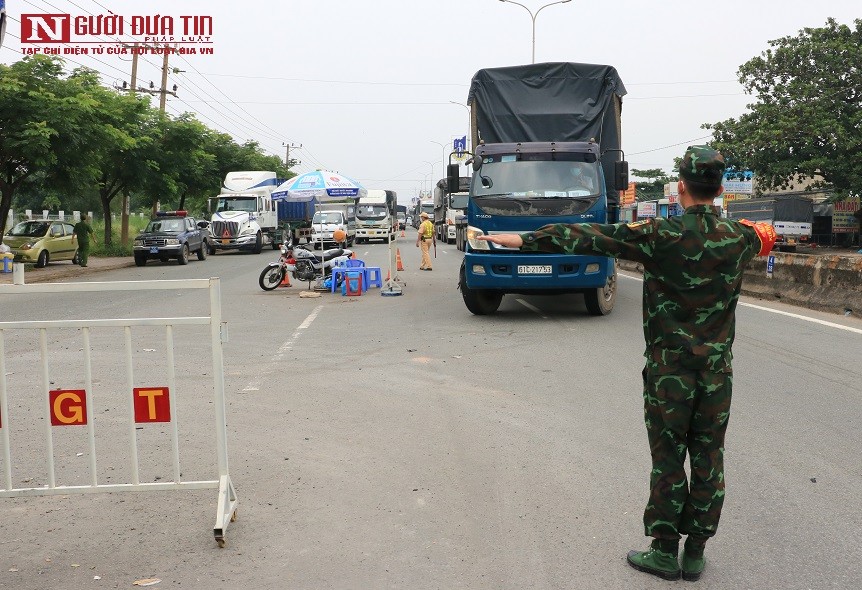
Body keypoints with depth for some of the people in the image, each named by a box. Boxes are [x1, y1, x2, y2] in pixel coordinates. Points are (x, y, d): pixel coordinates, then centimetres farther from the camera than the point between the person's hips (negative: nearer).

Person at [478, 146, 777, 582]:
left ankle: (665, 551, 18)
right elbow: (762, 236, 26)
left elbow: (592, 236, -17)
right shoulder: (738, 237, 0)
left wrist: (526, 239, -14)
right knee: (708, 460, 11)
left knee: (668, 460, 7)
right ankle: (695, 552, 22)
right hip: (717, 371, 4)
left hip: (669, 371, -3)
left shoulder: (662, 234, -14)